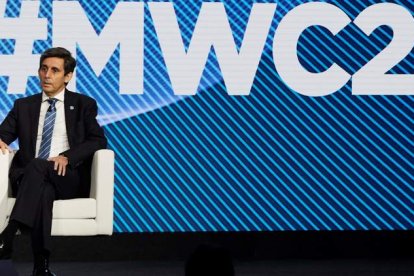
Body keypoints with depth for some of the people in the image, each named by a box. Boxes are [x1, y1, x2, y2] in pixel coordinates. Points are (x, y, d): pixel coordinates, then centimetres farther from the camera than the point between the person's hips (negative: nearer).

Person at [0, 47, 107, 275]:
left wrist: (68, 157, -15)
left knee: (37, 165, -36)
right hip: (29, 177, 1)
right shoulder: (24, 106, 23)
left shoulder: (84, 105, 15)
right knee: (43, 190, -37)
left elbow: (98, 140, 2)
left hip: (68, 178, -1)